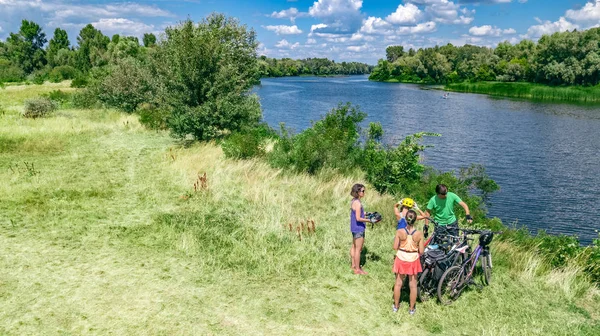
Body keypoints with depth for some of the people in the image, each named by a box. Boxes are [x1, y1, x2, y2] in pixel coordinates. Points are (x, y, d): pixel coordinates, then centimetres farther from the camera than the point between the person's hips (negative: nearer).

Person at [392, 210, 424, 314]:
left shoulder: (399, 232, -16)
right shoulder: (419, 234, -15)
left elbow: (395, 247, -10)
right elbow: (421, 251, -10)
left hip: (401, 259, 0)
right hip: (413, 260, 0)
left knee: (398, 283, 16)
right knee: (413, 284, 14)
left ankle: (396, 306, 29)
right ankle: (411, 308, 24)